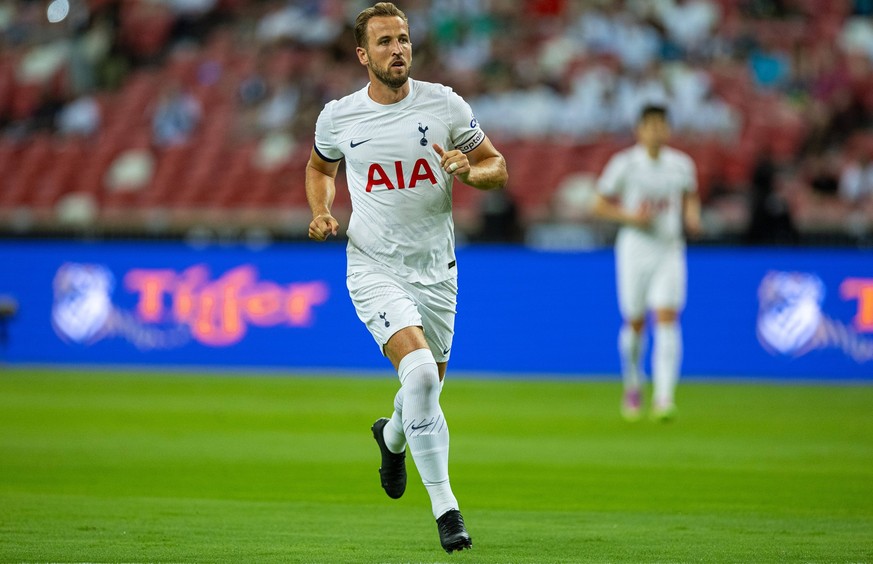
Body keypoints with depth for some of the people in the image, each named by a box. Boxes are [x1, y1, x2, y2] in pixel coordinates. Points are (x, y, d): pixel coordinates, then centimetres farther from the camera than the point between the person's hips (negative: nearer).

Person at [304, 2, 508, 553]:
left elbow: (497, 168, 3)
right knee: (419, 371, -25)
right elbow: (320, 167, 19)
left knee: (426, 391, 14)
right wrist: (321, 212, 0)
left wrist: (469, 170, -19)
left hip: (435, 269, 3)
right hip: (374, 267, -2)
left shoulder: (445, 104, -4)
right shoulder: (338, 117, -2)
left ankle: (392, 435, 53)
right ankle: (445, 507, -17)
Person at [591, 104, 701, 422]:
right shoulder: (624, 164, -4)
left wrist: (692, 219, 0)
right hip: (635, 249, -1)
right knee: (635, 322, 4)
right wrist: (630, 216, -14)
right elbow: (600, 205, 1)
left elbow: (690, 198, 21)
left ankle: (664, 398, -18)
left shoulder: (682, 164, 5)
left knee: (667, 319, -13)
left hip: (670, 250, 1)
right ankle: (632, 385, 32)